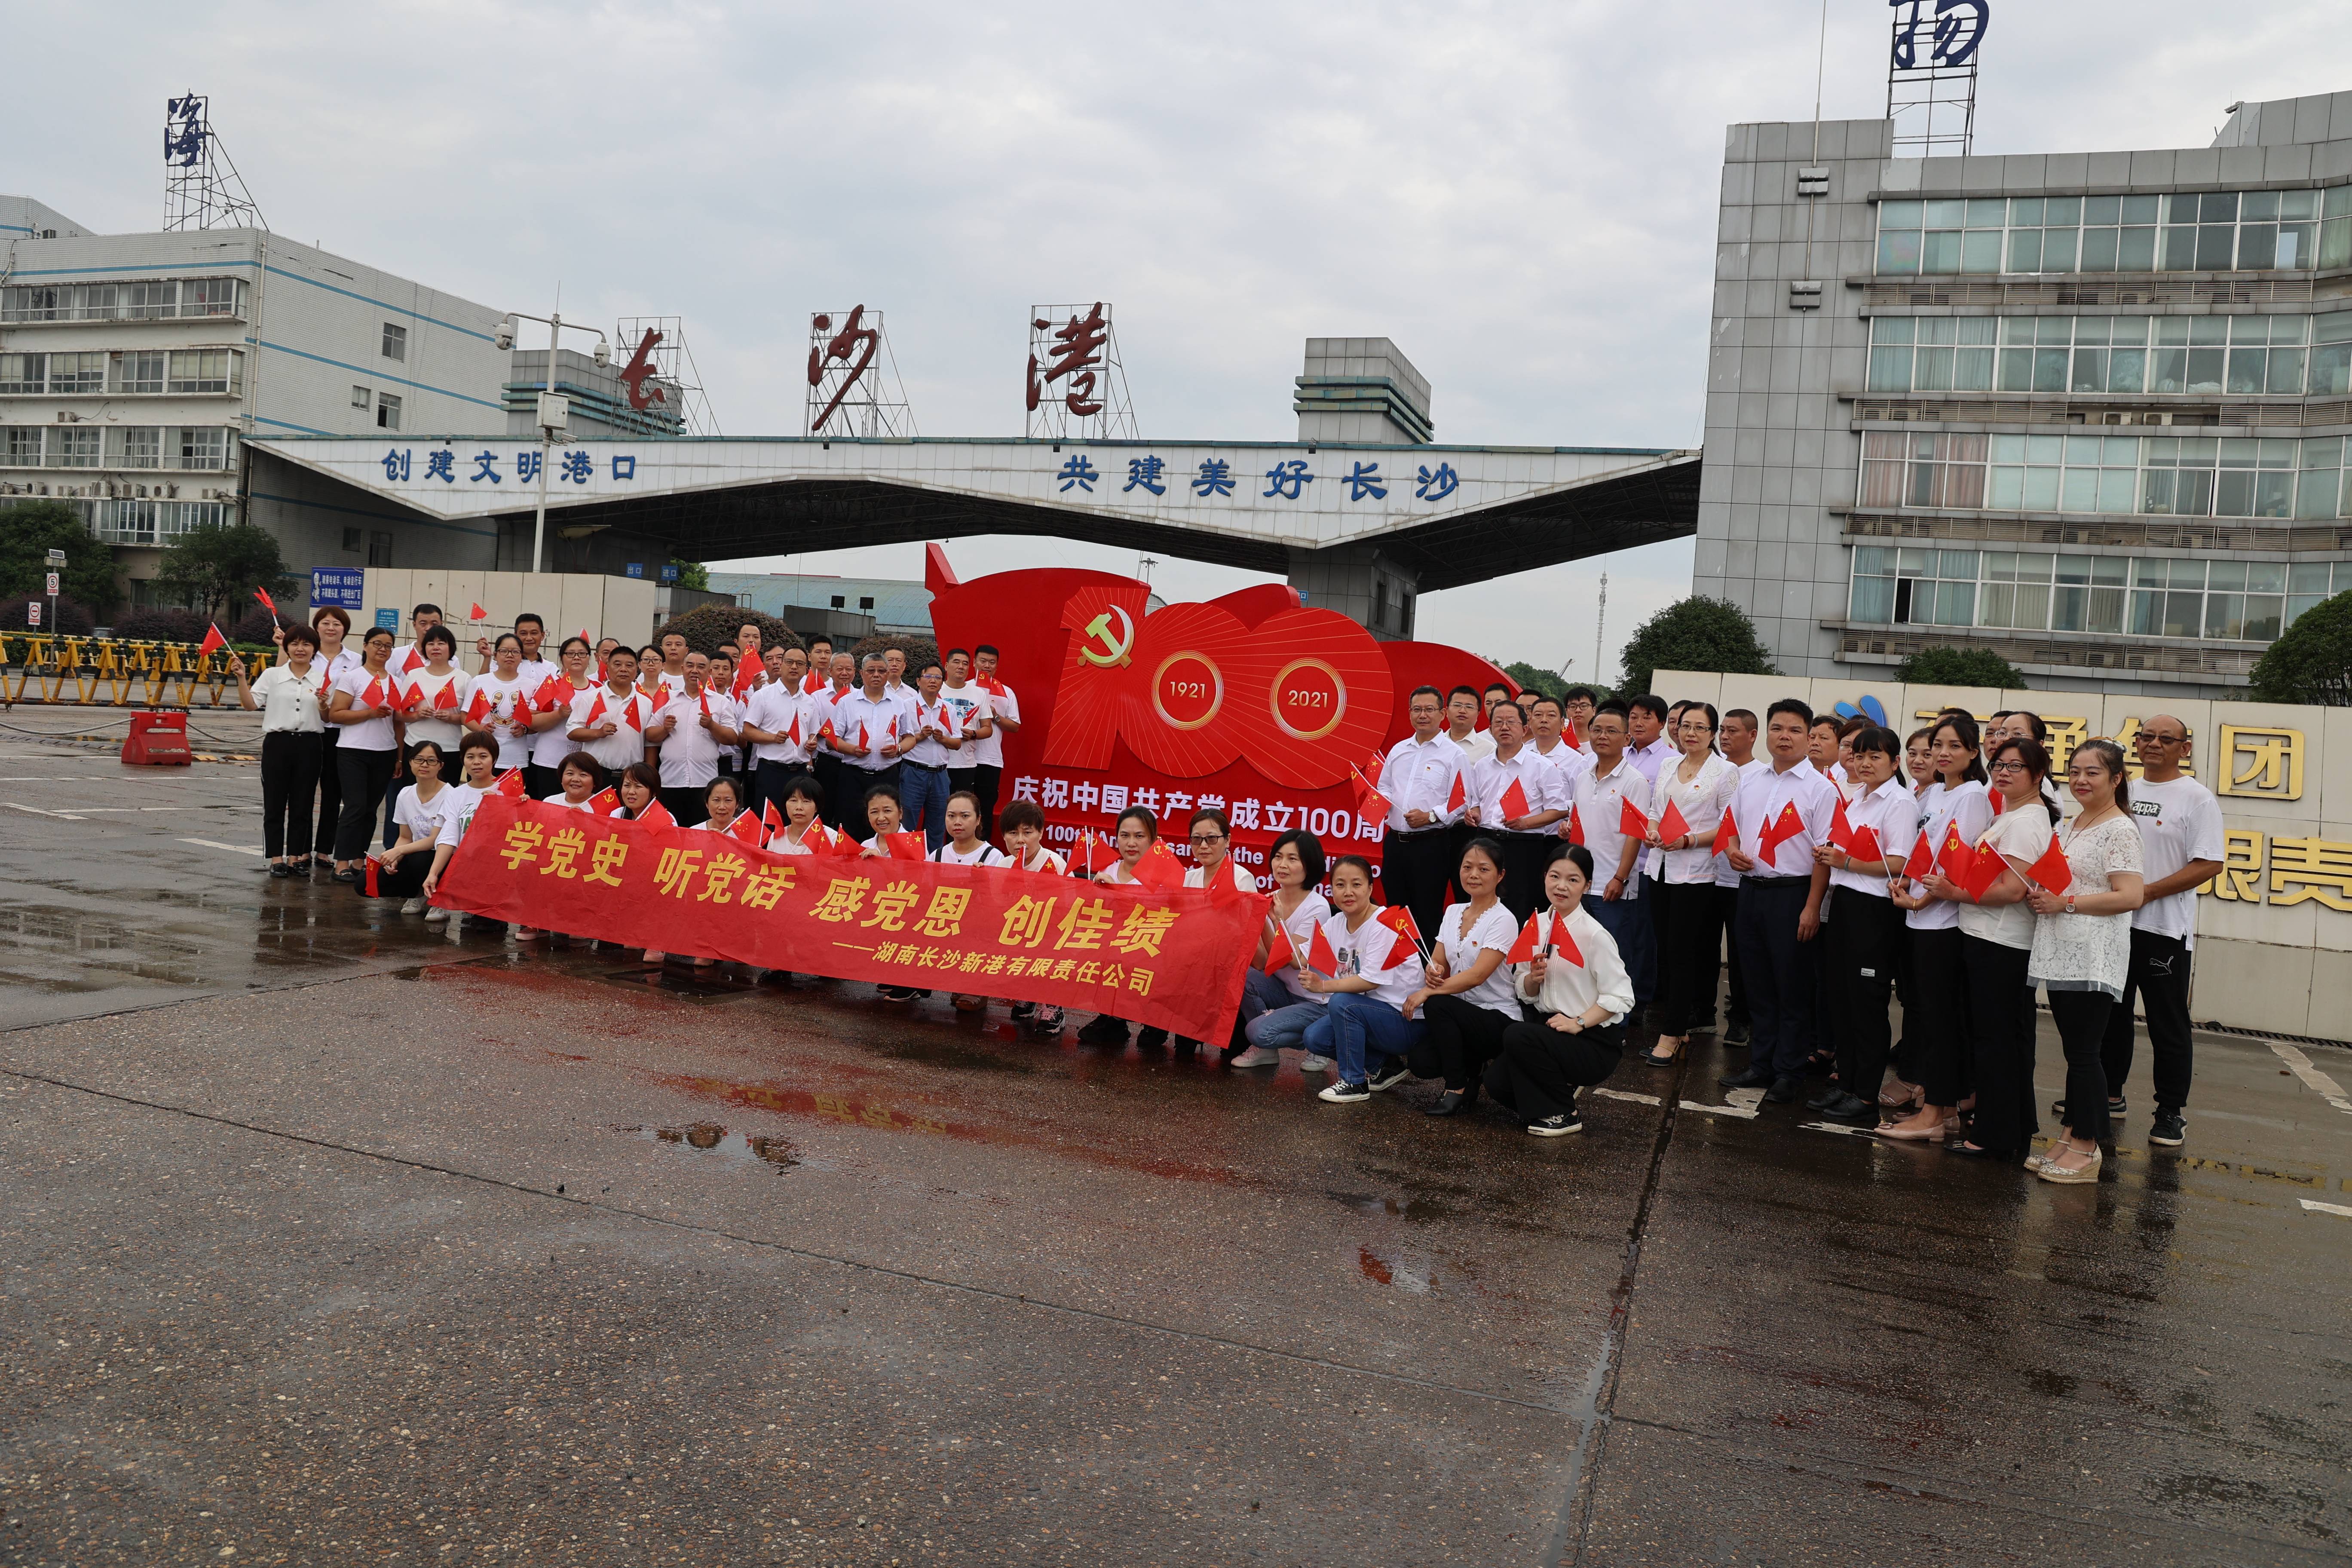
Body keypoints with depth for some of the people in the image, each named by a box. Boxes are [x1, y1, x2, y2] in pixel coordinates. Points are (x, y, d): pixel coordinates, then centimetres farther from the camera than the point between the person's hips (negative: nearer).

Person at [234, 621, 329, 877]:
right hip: (278, 743, 0)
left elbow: (328, 720, 9)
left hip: (310, 745, 0)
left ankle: (296, 857, 15)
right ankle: (276, 859, 10)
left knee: (302, 804, 6)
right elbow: (250, 705, -1)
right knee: (275, 803, 3)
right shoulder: (272, 675, 5)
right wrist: (241, 678, -10)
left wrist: (324, 706, -11)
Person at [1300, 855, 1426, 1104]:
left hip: (1406, 1021, -8)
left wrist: (1325, 986, -27)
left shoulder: (1384, 924, -18)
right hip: (1367, 1014, 8)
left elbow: (1371, 980, -25)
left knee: (1342, 1003, -28)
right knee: (1315, 1038, -10)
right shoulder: (1334, 925, 4)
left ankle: (1354, 1083, -12)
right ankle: (1384, 1066, 10)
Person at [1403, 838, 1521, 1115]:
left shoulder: (1503, 921, -12)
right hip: (1460, 1014, 6)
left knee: (1437, 1005, -32)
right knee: (1419, 1062, -19)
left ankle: (1457, 1091, -16)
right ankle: (1472, 1068, 13)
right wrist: (1433, 971, -15)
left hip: (1498, 1017, -6)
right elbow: (1437, 961, 9)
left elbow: (1477, 975, -22)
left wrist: (1427, 992, -26)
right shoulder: (1453, 913, 9)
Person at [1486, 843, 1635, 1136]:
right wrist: (1533, 978, -12)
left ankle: (1563, 1114, -9)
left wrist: (1578, 1023, -23)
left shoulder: (1595, 935, -15)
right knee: (1498, 1082, -14)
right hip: (1546, 1025, 6)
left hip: (1595, 1040, -6)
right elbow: (1524, 993, 9)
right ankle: (1563, 1086, 14)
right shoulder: (1536, 926, 4)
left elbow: (1620, 997, -16)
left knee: (1517, 1036, -29)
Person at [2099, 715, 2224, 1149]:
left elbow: (2208, 865, -14)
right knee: (2111, 1015, 15)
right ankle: (2109, 1095, 27)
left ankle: (2171, 1113, 9)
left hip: (2164, 929, -6)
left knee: (2168, 1026, 1)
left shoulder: (2197, 798, -7)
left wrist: (2146, 893, -18)